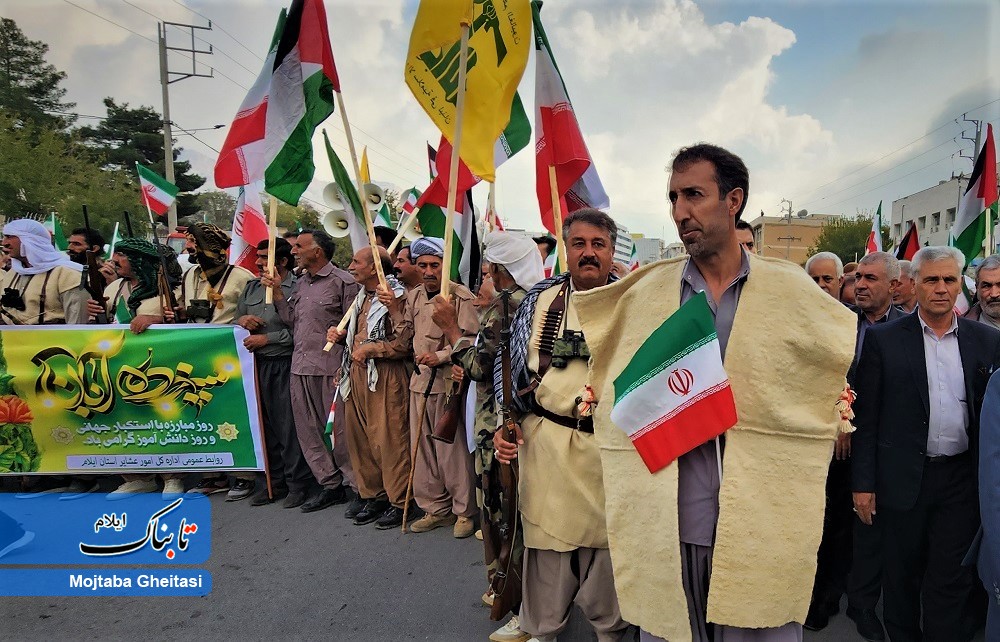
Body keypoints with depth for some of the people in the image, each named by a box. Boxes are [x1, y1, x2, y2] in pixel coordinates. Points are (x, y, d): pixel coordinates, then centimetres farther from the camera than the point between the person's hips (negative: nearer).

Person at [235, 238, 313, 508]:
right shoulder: (251, 288, 16)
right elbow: (235, 319, 21)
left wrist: (266, 339, -11)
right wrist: (242, 320, -1)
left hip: (285, 364, -6)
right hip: (258, 365, 7)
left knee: (290, 426, -2)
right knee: (266, 425, 11)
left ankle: (297, 484, 10)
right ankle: (273, 482, 23)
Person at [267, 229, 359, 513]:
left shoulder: (343, 282, -7)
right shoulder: (301, 283, 16)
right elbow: (292, 321, 14)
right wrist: (277, 293, 7)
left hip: (331, 369, -8)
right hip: (301, 367, 8)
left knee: (340, 430, -2)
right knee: (308, 431, 11)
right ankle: (330, 486, 23)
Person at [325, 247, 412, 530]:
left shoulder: (397, 296, -11)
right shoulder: (362, 297, 19)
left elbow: (405, 343, -18)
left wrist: (369, 349, -15)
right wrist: (341, 335, 12)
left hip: (386, 377, -9)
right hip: (357, 374, 9)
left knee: (389, 440, -4)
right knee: (359, 438, 13)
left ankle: (399, 501, 8)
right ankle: (371, 494, 26)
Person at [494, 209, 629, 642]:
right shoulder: (540, 301, 6)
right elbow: (512, 364, 11)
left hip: (612, 443, 0)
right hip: (546, 441, 1)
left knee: (608, 540, 10)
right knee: (547, 541, 9)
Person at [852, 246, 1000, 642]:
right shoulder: (883, 339, -2)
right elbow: (866, 417, -3)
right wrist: (863, 483, -6)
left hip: (962, 479, 1)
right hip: (904, 479, -1)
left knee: (950, 583, 6)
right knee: (902, 577, 14)